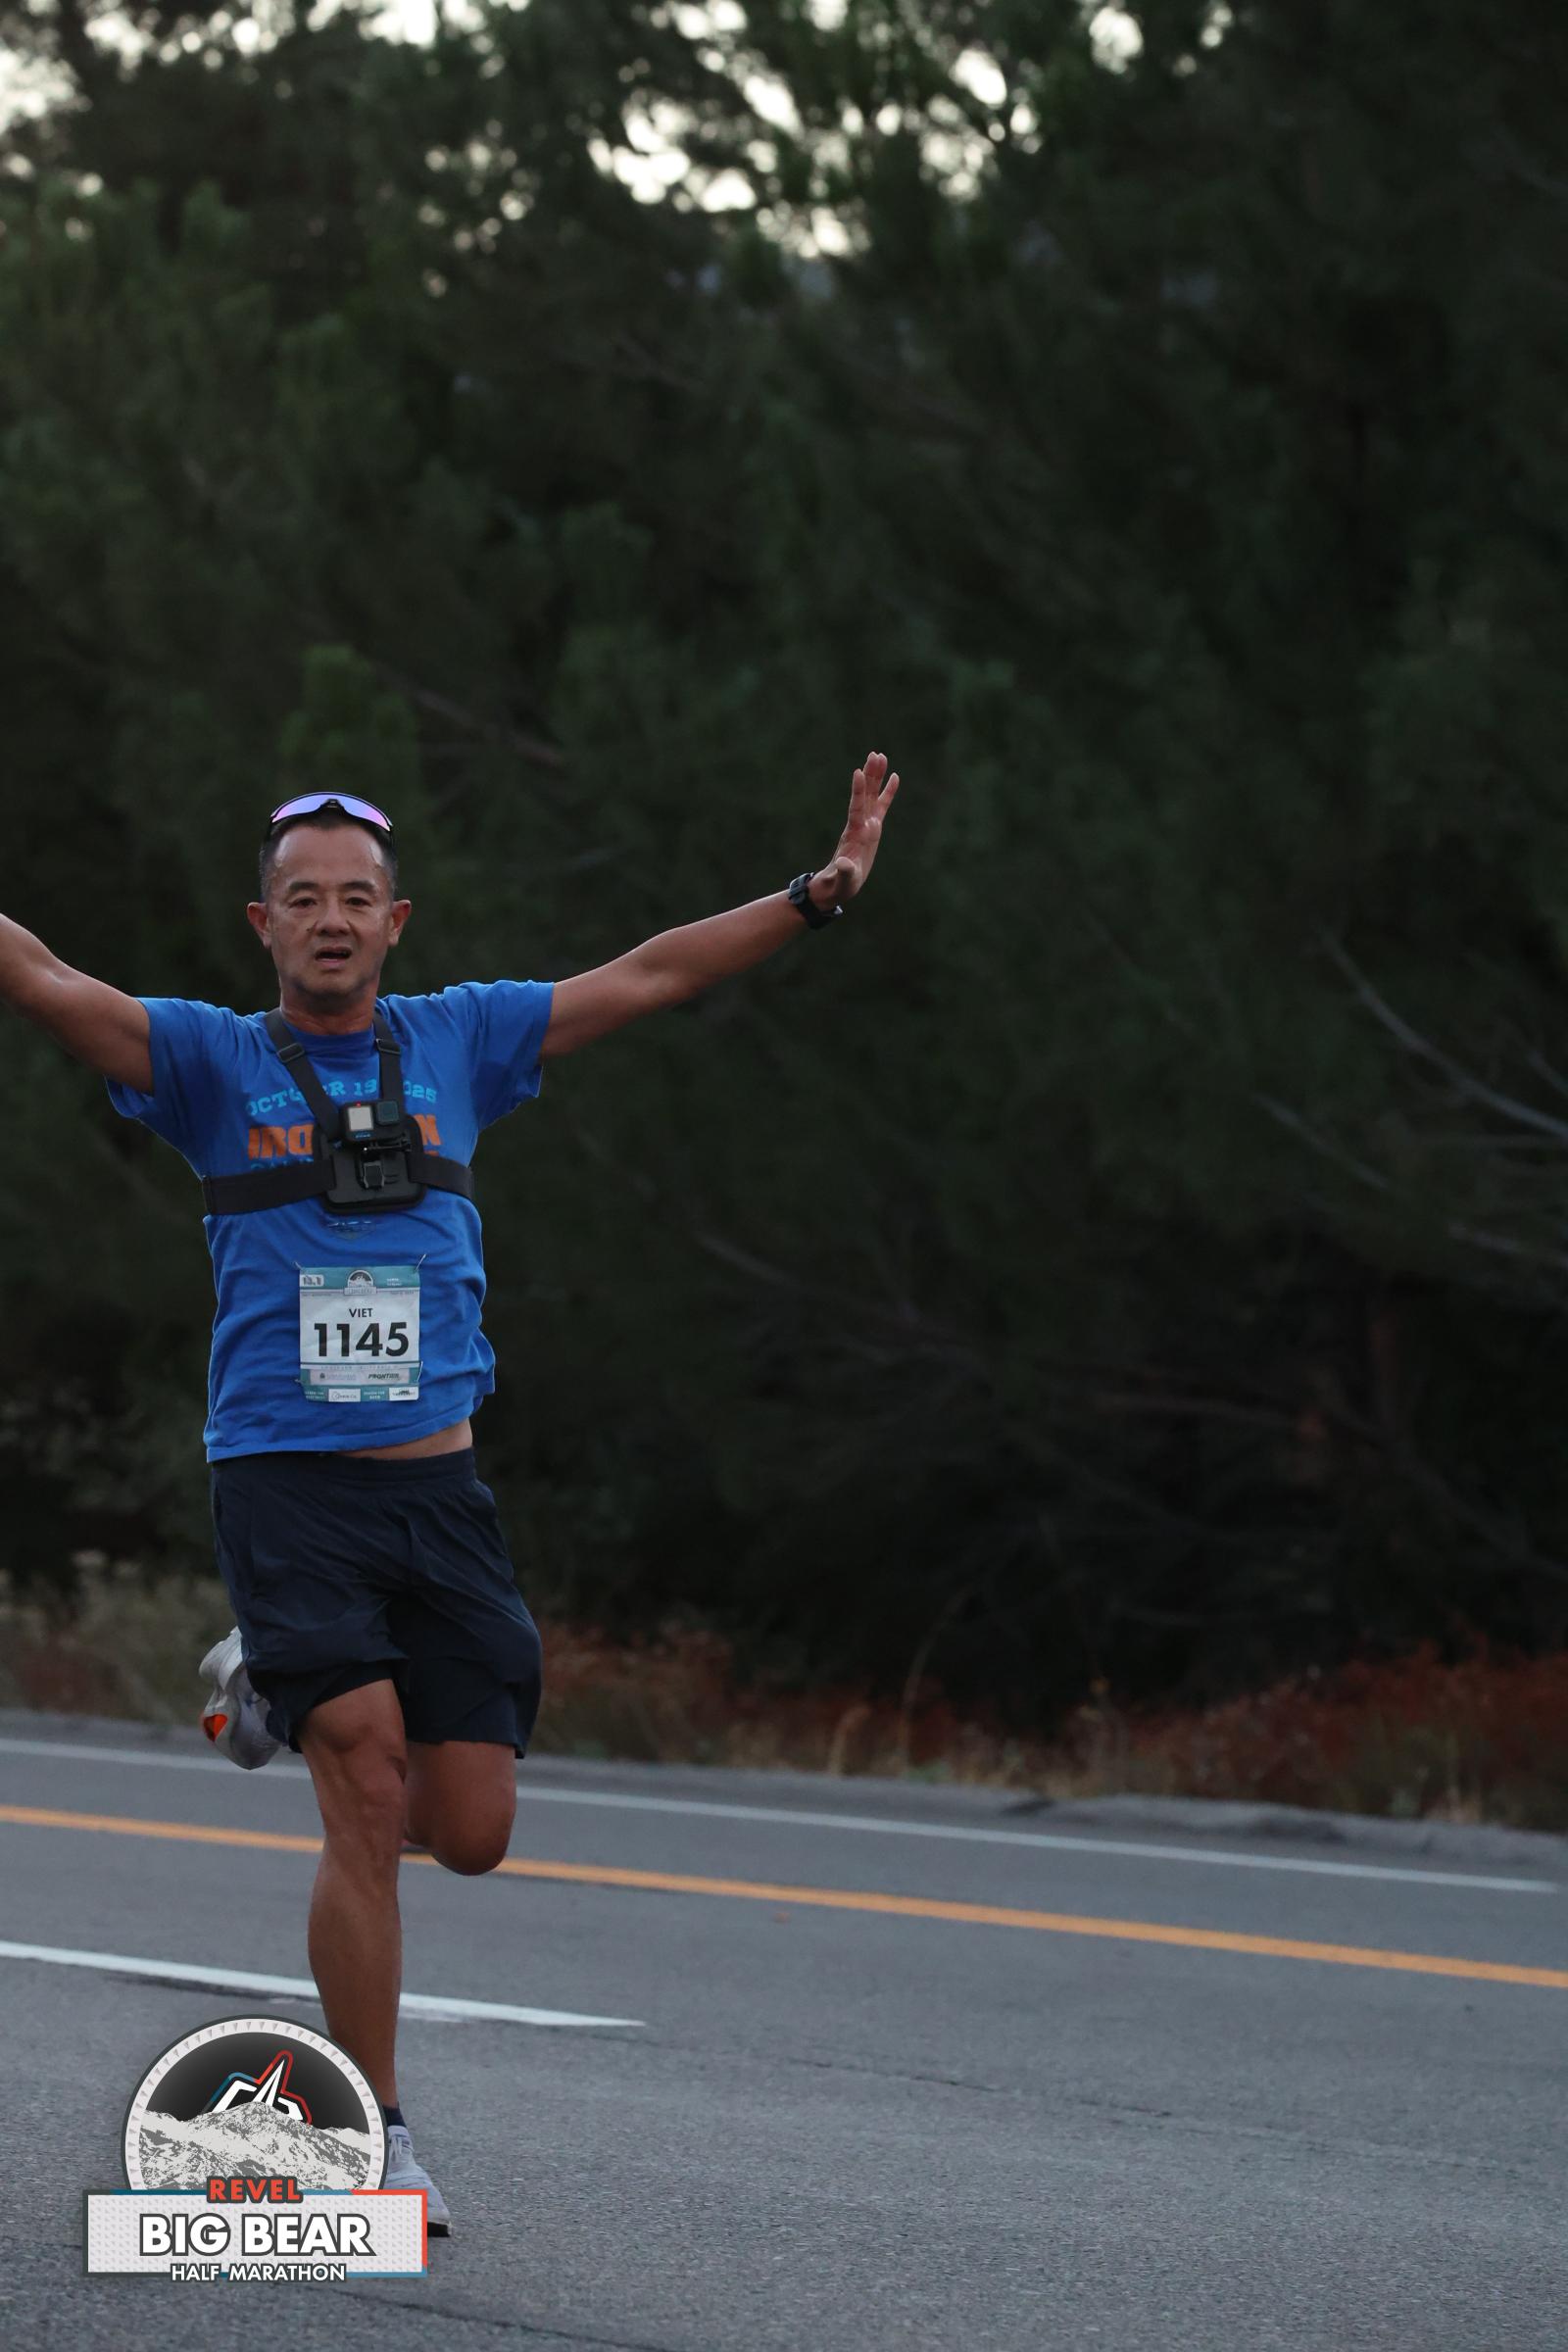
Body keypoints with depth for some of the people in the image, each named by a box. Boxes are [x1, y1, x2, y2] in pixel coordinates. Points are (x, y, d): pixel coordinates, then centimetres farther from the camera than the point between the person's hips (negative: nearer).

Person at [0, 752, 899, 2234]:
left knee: (471, 1833, 2)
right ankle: (373, 2140, -4)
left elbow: (649, 978, 11)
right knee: (368, 1792, -16)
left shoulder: (458, 1043, 11)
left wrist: (823, 891, 4)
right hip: (284, 1485, -3)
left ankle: (276, 1689, 33)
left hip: (438, 1487, 4)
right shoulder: (211, 1060, 3)